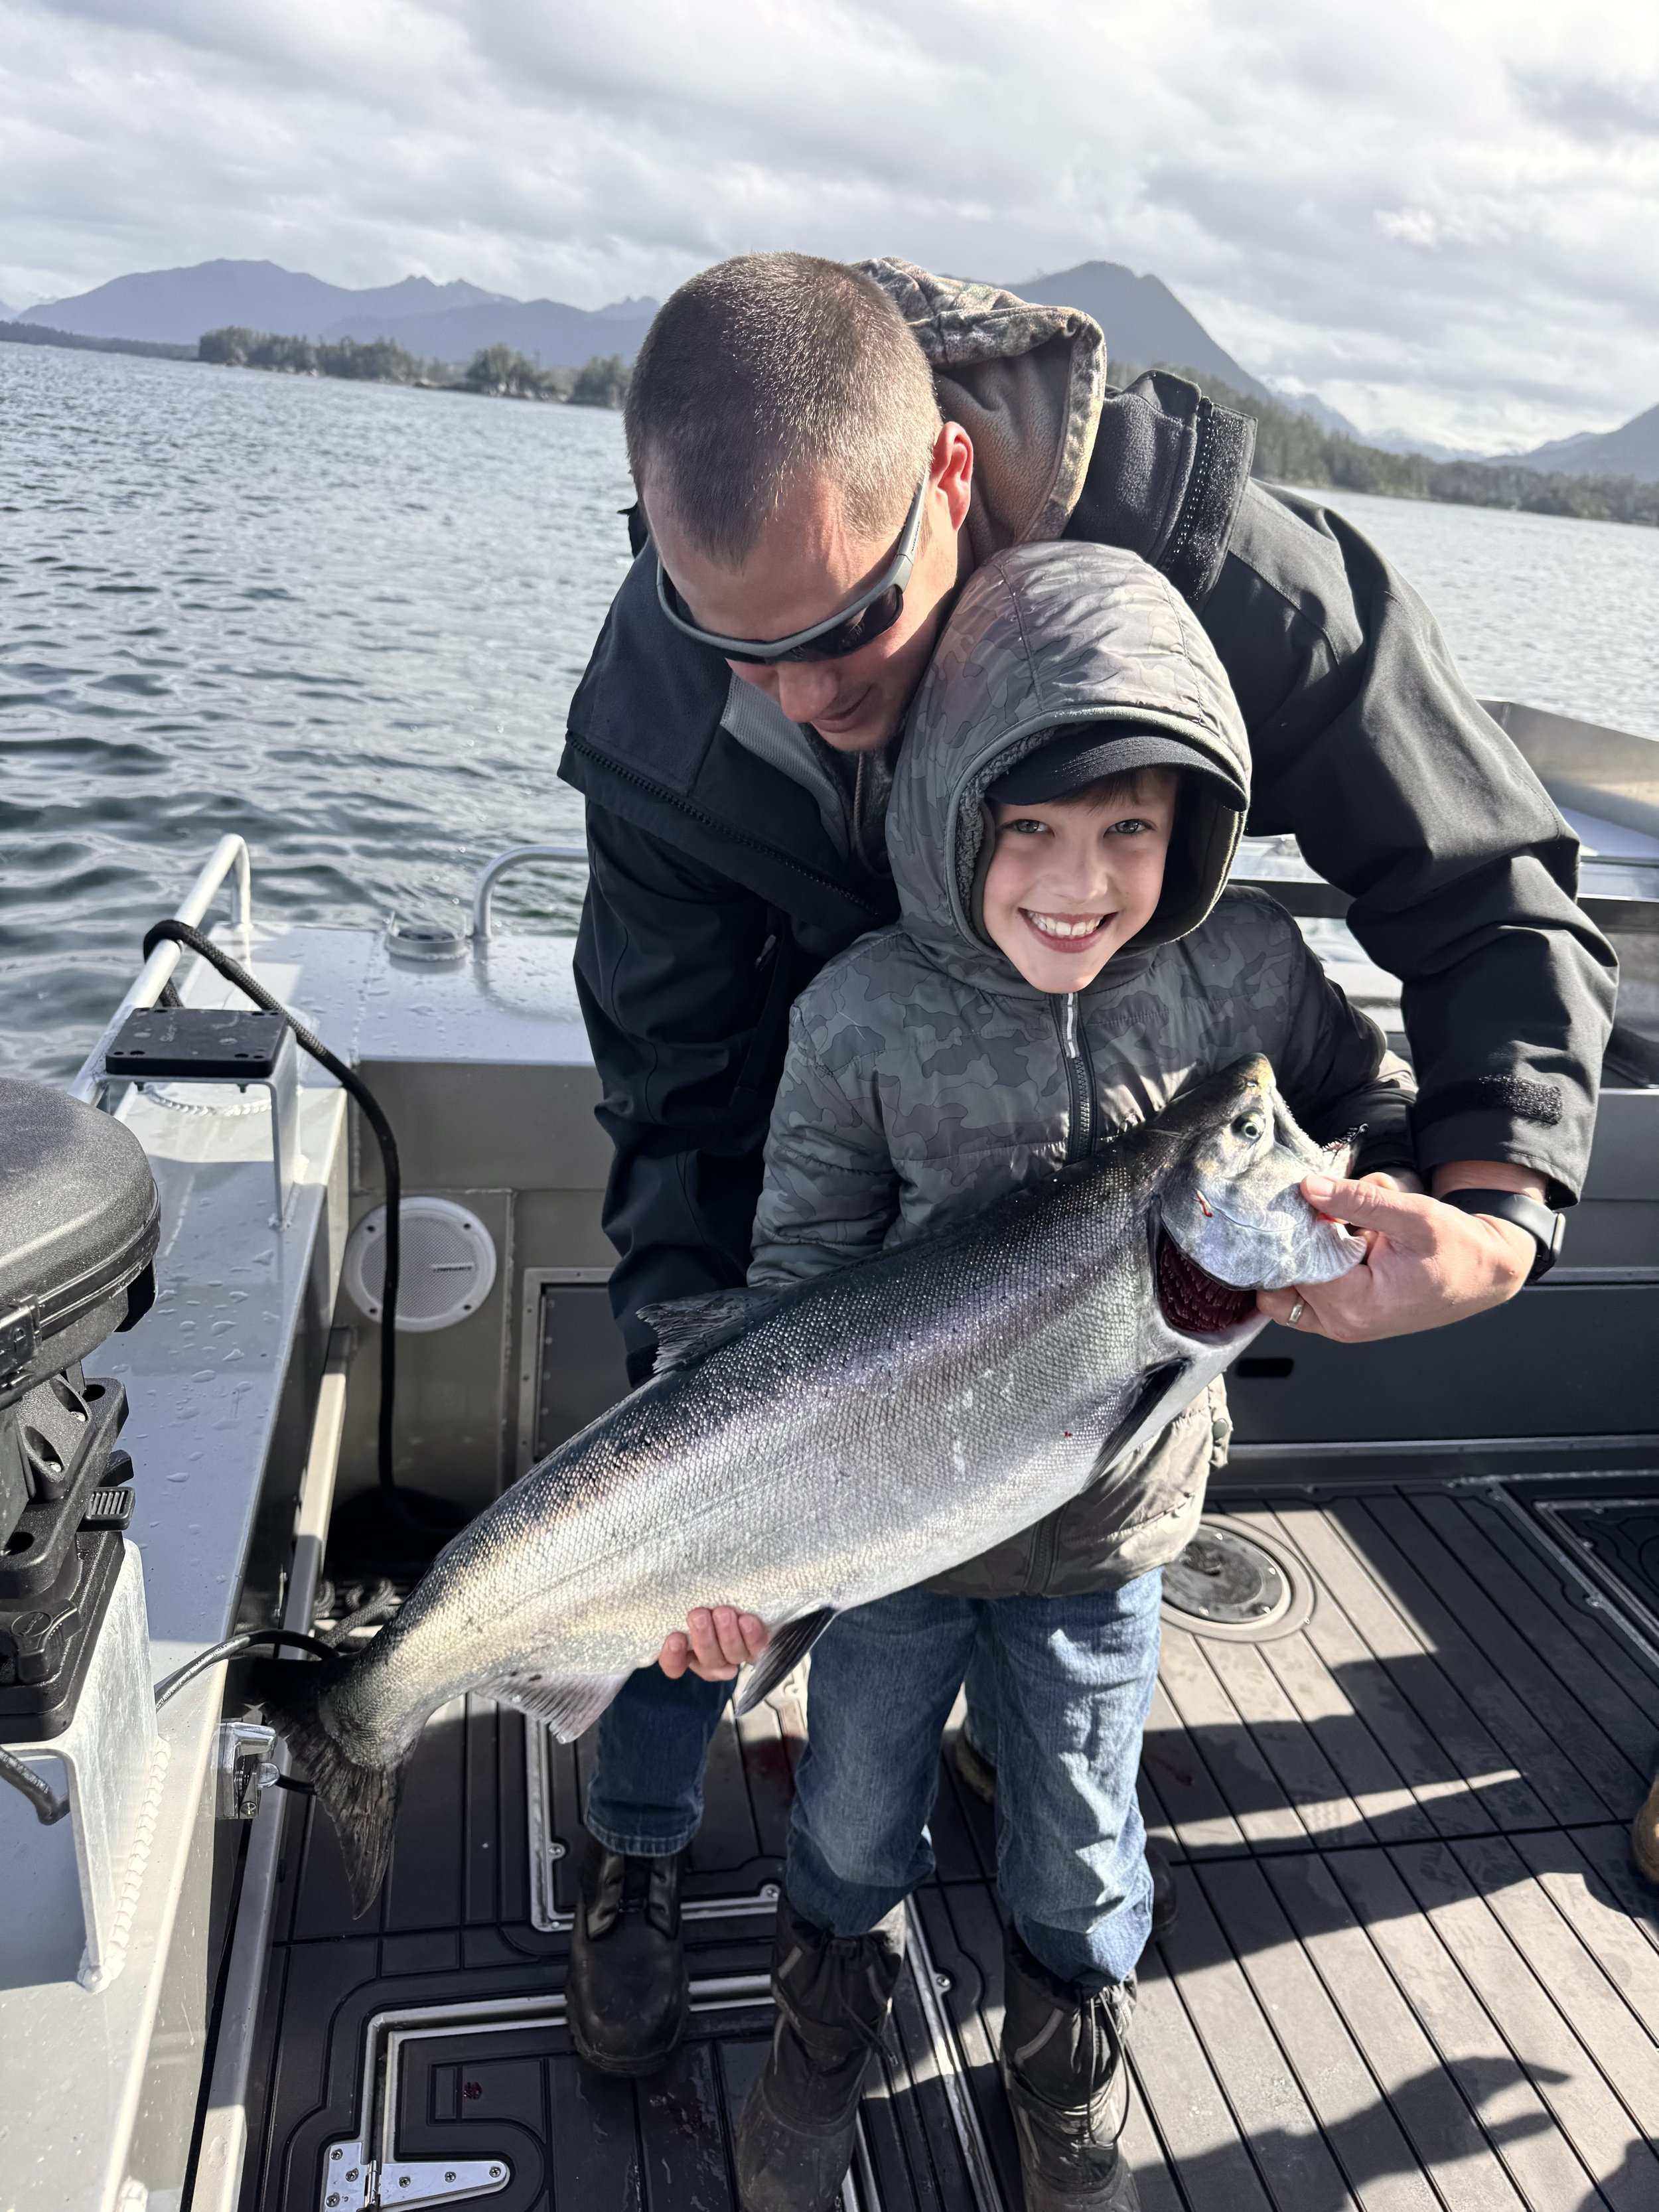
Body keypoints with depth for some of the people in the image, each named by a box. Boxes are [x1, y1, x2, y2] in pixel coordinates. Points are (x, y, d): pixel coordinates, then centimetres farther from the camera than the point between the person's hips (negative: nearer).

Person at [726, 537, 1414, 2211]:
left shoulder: (1243, 968, -15)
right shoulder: (865, 1016, -21)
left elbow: (1378, 1119, 3)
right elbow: (802, 1273, -12)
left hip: (1109, 1521, 1)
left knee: (1078, 1855, 22)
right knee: (853, 1821, 23)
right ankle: (825, 2038, 56)